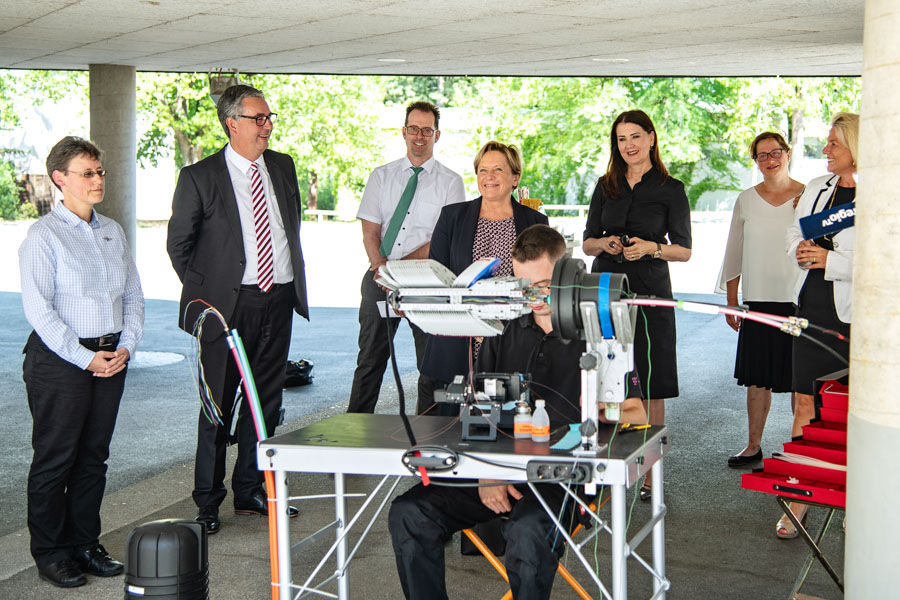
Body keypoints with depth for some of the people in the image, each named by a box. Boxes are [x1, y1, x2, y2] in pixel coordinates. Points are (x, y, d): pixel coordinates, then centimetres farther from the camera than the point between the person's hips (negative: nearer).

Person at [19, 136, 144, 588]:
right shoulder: (43, 236, -7)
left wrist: (126, 346, -1)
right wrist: (85, 359, -15)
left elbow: (133, 295, 13)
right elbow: (38, 309, -13)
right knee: (55, 459, 1)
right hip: (59, 360, -6)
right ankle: (49, 554, 12)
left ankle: (84, 545, 22)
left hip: (111, 358, 6)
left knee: (94, 457, 11)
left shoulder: (113, 232, 12)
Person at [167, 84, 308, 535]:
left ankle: (250, 491, 24)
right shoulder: (199, 177, -5)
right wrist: (203, 292, -3)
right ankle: (207, 501, 14)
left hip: (278, 300, 5)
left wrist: (296, 283, 12)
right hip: (228, 304, -5)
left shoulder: (282, 167, 10)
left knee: (265, 401, 11)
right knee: (219, 405, 2)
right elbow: (178, 243, 1)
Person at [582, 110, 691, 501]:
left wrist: (650, 247, -14)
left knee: (649, 385, -2)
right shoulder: (606, 186, 13)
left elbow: (684, 250, 3)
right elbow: (587, 243, 15)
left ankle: (648, 472, 5)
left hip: (648, 293, -3)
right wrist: (604, 244, -6)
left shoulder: (670, 189, 2)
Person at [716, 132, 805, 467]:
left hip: (800, 301, -2)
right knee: (757, 377, 7)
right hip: (759, 301, 2)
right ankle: (753, 446, 17)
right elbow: (734, 253, 13)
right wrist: (731, 302, 11)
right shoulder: (747, 200, 10)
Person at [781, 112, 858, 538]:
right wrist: (802, 252, 0)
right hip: (813, 307, 6)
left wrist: (829, 260, -17)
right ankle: (799, 499, 12)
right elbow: (794, 238, 22)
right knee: (805, 406, 6)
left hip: (853, 315, -6)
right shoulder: (817, 189, 12)